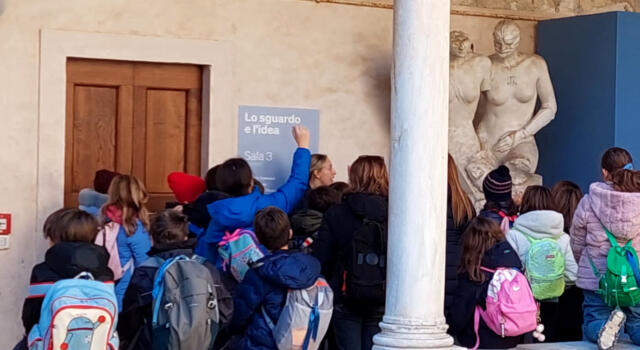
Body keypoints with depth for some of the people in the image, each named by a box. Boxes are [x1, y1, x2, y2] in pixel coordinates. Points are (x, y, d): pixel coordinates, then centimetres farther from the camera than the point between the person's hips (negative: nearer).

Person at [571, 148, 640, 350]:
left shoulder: (588, 202, -8)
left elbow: (576, 245, 4)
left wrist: (584, 268, 23)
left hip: (597, 278, -1)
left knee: (592, 328, 12)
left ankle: (606, 325, -24)